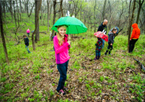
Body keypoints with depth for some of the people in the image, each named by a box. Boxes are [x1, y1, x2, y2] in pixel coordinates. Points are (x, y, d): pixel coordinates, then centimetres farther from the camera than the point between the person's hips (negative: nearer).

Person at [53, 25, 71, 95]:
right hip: (60, 61, -6)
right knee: (63, 76, 6)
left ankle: (62, 86, 43)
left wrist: (68, 44, -15)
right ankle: (59, 89, 31)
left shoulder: (65, 37, 1)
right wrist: (66, 44, -24)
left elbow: (67, 48, 7)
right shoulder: (56, 38, -17)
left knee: (64, 74, 19)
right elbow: (57, 51, -20)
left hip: (66, 59, 6)